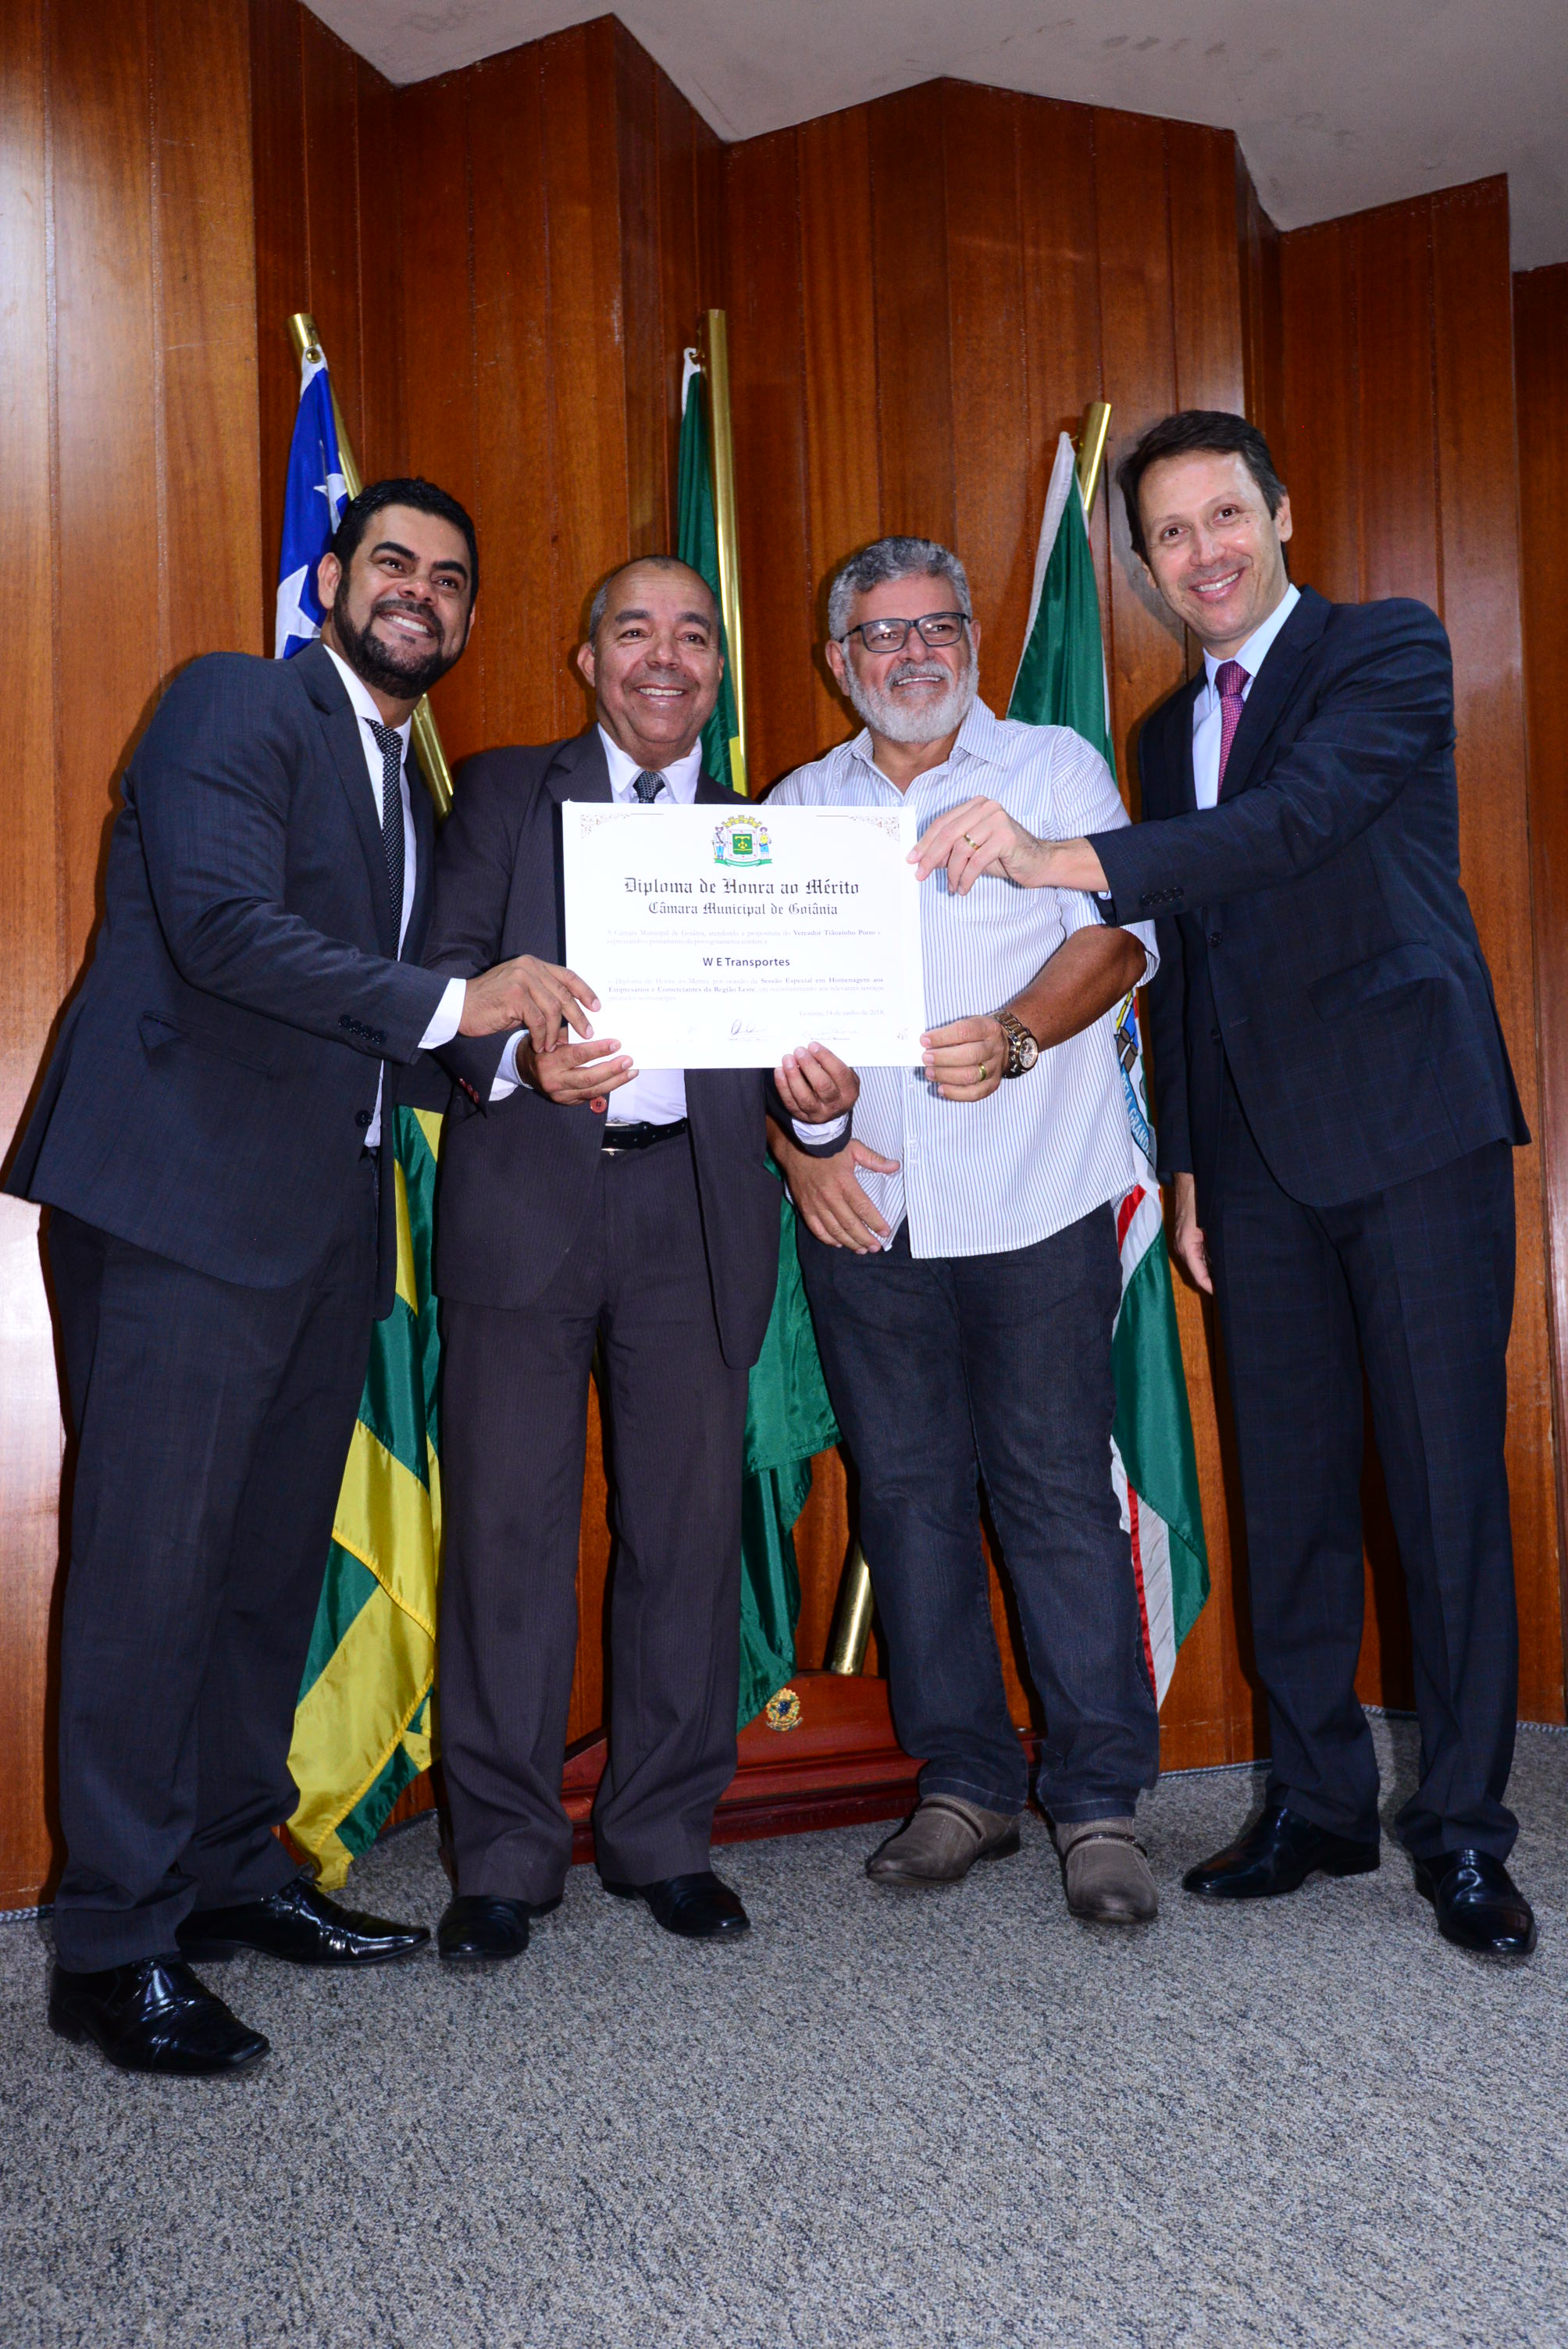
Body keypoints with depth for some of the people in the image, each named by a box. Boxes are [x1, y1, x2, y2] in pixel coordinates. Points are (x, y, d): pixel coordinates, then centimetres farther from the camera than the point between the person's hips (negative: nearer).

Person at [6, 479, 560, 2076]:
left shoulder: (411, 790, 22)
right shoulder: (235, 705, -2)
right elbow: (224, 924, -18)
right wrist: (453, 1004, -18)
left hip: (323, 1220, 8)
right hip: (183, 1202, -8)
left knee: (275, 1559, 12)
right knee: (153, 1565, -4)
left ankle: (229, 1868, 26)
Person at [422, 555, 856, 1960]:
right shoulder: (504, 793, 13)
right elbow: (443, 973, 0)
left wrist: (822, 1098, -13)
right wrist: (517, 1056, -20)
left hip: (695, 1210, 2)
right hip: (526, 1199, -1)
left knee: (689, 1528, 4)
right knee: (509, 1528, 0)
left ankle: (664, 1839, 20)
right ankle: (504, 1858, 14)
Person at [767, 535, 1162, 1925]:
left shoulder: (1056, 768, 9)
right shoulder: (796, 807, 16)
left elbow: (1118, 933, -3)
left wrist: (1016, 1033, -21)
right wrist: (799, 1146, -3)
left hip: (1034, 1201, -3)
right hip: (859, 1210, 3)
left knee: (1056, 1490, -4)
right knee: (907, 1491, 7)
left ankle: (1099, 1803, 6)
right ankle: (963, 1783, 19)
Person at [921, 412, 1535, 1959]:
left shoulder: (1390, 653, 0)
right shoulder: (1168, 734, 19)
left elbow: (1302, 818, -20)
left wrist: (1065, 861, -30)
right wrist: (1184, 1164, 15)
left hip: (1410, 1125, -5)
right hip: (1258, 1155, 6)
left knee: (1446, 1479, -2)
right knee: (1288, 1486, 8)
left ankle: (1462, 1829, 10)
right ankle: (1317, 1802, 20)